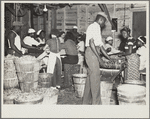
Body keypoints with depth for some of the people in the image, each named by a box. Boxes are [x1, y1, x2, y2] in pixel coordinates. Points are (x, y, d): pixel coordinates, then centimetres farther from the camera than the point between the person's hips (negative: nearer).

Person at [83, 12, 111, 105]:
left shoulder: (97, 28, 24)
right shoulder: (94, 26, -6)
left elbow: (101, 46, 24)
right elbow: (91, 42, -17)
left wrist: (110, 59, 22)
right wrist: (99, 57, -20)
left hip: (94, 54, 10)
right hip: (91, 53, -10)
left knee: (91, 77, 10)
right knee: (95, 77, -11)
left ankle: (87, 101, 17)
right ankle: (96, 102, -9)